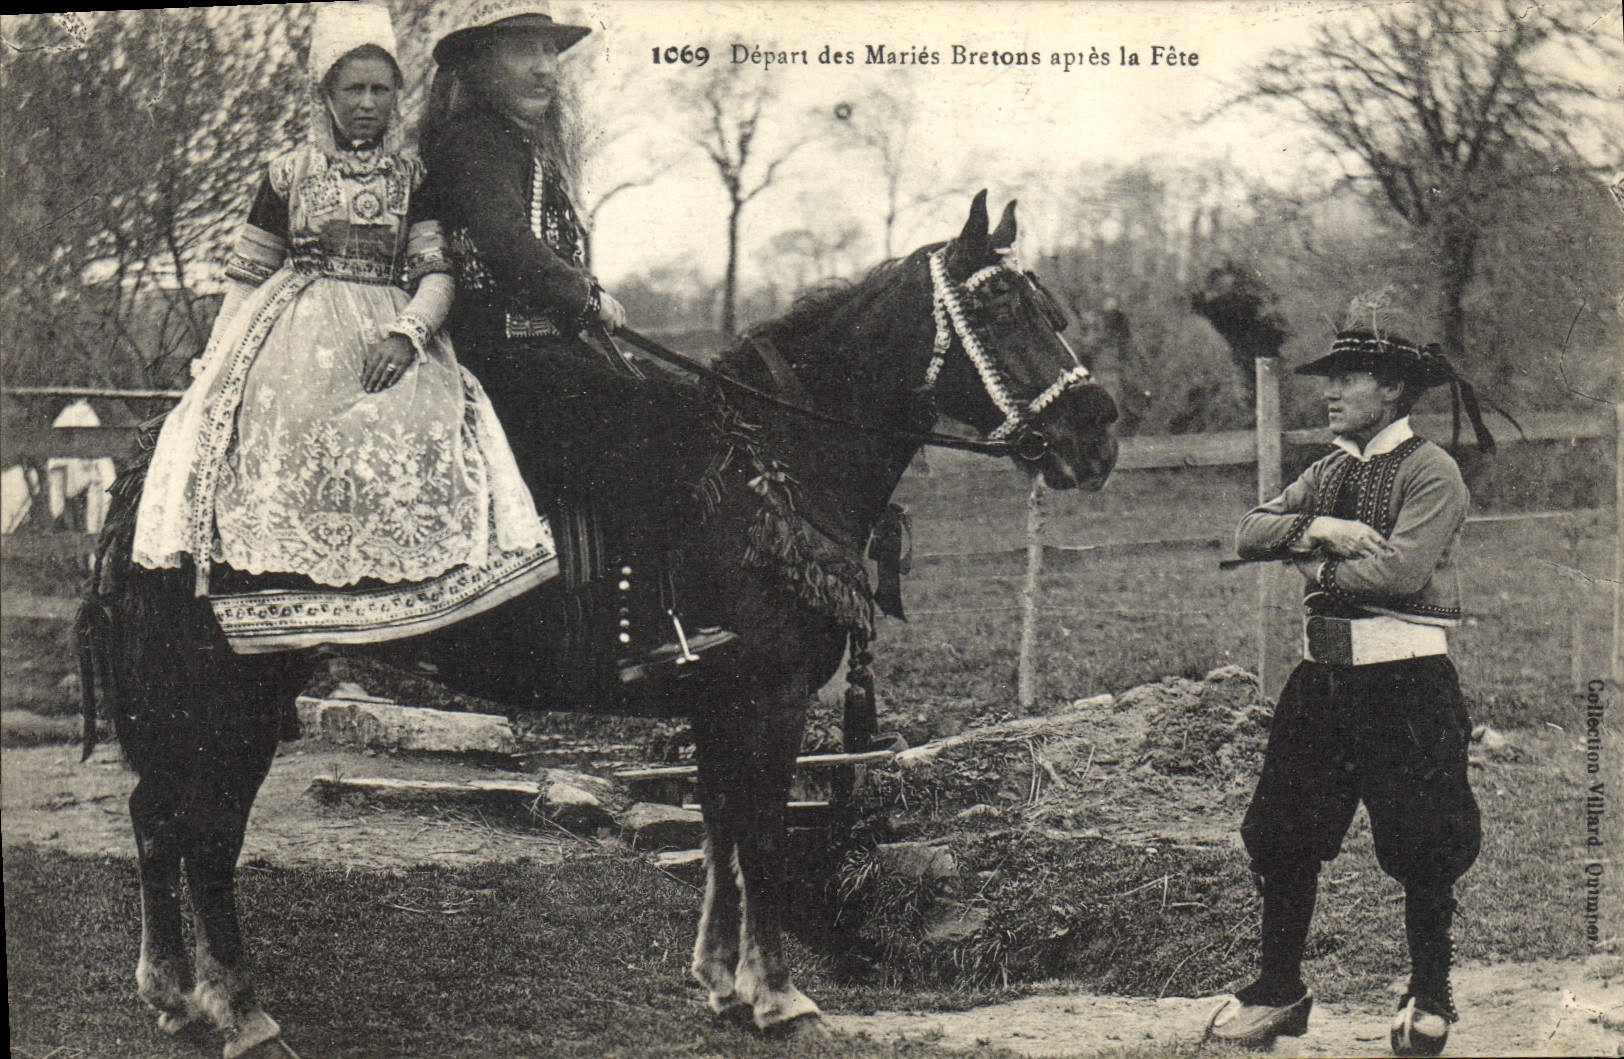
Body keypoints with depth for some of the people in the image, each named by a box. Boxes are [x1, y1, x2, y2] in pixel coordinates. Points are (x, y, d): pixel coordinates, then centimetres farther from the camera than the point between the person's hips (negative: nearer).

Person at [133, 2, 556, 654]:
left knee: (421, 430, -26)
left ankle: (390, 635, -26)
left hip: (390, 335, 0)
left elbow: (438, 272, 4)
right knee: (284, 428, -27)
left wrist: (406, 333, -15)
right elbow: (248, 276, 17)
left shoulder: (415, 178, 12)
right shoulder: (288, 175, 14)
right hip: (294, 331, 0)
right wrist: (214, 362, 9)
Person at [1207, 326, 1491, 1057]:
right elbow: (1249, 533, 4)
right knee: (1280, 835, 7)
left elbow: (1402, 569, -20)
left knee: (1420, 846, 1)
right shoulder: (1327, 473, 15)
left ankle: (1430, 999, 18)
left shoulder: (1431, 472, -7)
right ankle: (1279, 990, 19)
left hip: (1406, 677, -7)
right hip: (1323, 673, 7)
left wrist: (1317, 567, -7)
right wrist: (1319, 529, -13)